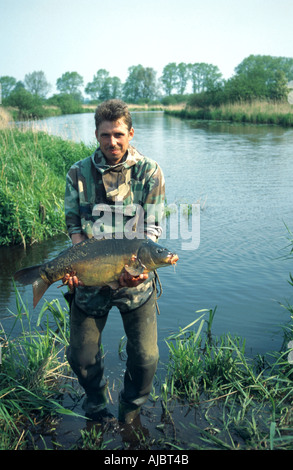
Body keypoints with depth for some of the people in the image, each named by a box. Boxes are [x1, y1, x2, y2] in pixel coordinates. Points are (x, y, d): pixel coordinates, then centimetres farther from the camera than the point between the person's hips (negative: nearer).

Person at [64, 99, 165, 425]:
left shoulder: (150, 173, -5)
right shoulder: (78, 174, -1)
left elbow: (151, 229, -7)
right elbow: (74, 227, 0)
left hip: (136, 281, -1)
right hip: (89, 279, 2)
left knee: (145, 358, 3)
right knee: (80, 357, 11)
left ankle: (132, 405, 38)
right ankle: (95, 401, 46)